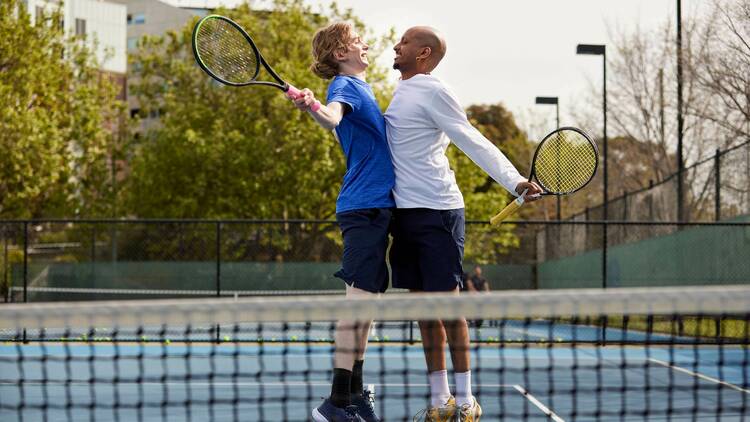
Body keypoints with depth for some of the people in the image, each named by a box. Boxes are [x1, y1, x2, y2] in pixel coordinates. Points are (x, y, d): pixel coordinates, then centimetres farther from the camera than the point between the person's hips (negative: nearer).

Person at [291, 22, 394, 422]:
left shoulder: (361, 86, 20)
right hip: (364, 206, -9)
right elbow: (333, 116, -33)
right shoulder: (344, 85, -9)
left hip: (376, 205, 9)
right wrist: (312, 107, -51)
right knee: (360, 295, -14)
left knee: (366, 298, 12)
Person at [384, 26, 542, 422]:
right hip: (406, 212, 8)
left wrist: (514, 181, -21)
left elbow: (474, 143, -13)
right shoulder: (401, 93, 17)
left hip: (436, 211, -8)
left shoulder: (433, 92, -9)